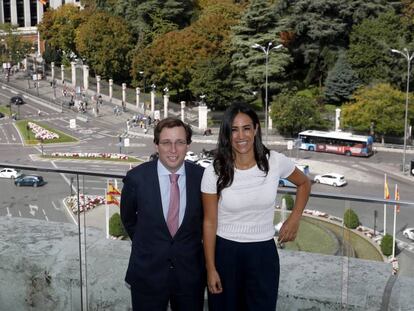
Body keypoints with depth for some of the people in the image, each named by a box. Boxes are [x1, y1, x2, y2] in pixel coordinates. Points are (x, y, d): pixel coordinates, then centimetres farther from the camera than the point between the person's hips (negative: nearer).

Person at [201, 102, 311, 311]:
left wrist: (294, 219, 3)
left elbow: (304, 183, 11)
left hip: (263, 253, 1)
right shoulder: (214, 172, -12)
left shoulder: (275, 162, -9)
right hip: (225, 253, -1)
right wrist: (210, 269, -6)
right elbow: (209, 223, -6)